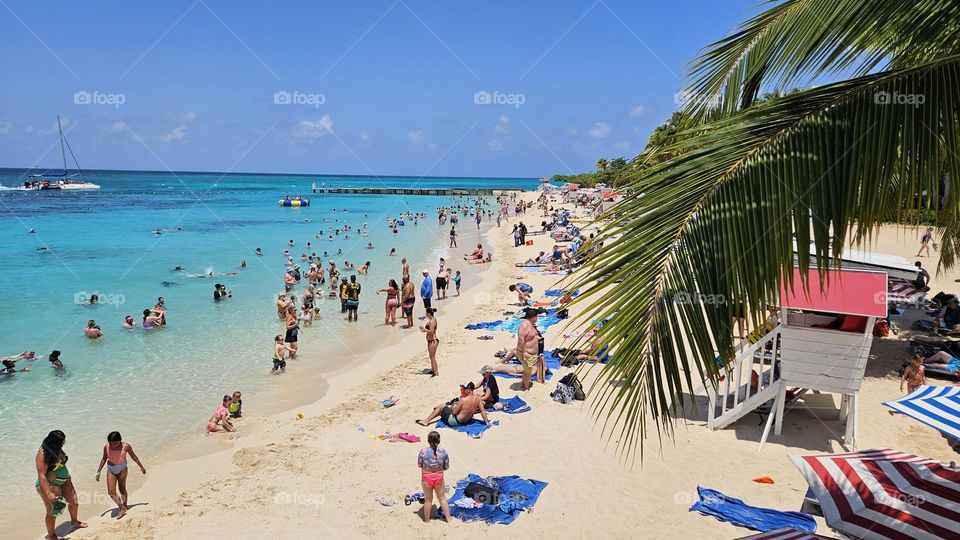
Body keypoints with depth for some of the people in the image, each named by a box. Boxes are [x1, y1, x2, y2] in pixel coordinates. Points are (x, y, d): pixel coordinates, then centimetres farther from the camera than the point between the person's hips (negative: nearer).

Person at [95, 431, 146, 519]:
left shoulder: (125, 446, -16)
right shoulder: (106, 447, -10)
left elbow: (133, 457, -3)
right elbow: (104, 459, 6)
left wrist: (141, 466, 5)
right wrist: (98, 471, 7)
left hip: (122, 469, -2)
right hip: (111, 469, 2)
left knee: (122, 489, 8)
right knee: (111, 491, -8)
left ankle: (124, 507, 22)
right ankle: (122, 508, 0)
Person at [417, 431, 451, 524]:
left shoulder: (423, 451, -18)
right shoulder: (443, 452, -14)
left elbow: (419, 465, -5)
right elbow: (446, 467, -4)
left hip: (426, 478, -1)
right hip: (439, 477, 1)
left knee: (428, 499, 17)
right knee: (442, 498, 20)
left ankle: (427, 520, 31)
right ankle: (448, 518, 30)